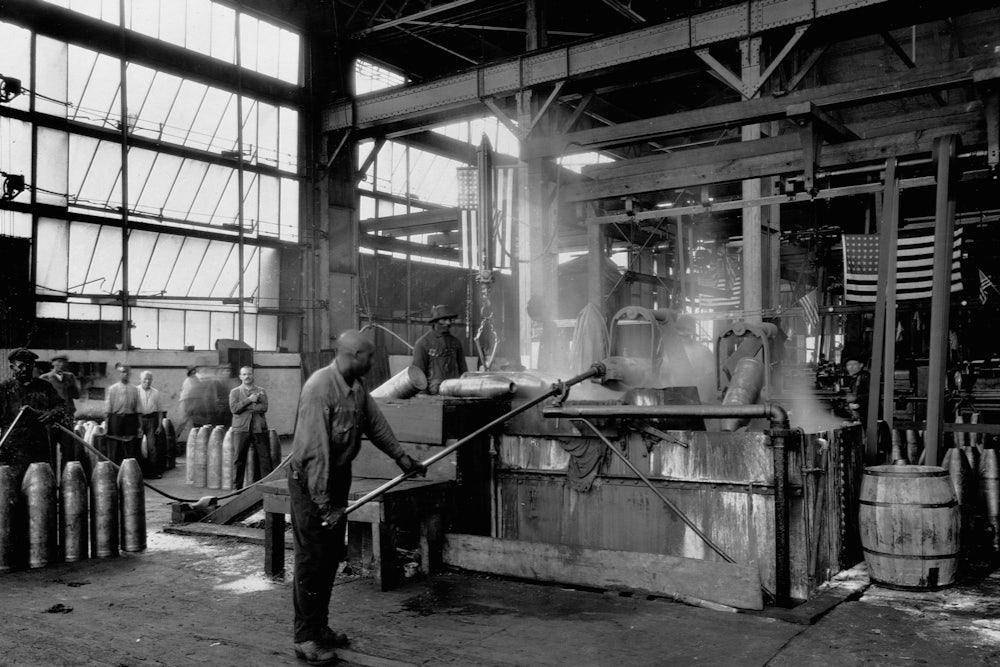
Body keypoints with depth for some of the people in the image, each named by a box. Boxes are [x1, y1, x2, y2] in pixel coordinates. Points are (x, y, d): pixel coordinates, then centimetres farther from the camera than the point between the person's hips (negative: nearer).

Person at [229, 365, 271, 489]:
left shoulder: (261, 391, 12)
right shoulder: (235, 392, 11)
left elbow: (264, 407, -4)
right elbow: (234, 408, -5)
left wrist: (245, 407, -8)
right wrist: (249, 400, -11)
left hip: (259, 429, 1)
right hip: (241, 429, 0)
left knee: (265, 457, -2)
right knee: (239, 459, 1)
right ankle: (237, 487, 9)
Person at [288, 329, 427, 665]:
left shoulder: (356, 387, 3)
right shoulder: (320, 387, -25)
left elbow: (375, 423, 16)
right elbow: (314, 448, -27)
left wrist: (403, 458, 20)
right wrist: (322, 501, -26)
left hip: (339, 475, 9)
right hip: (310, 480, -9)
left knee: (332, 555, 15)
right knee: (312, 559, -2)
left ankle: (320, 627, 27)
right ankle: (305, 639, 9)